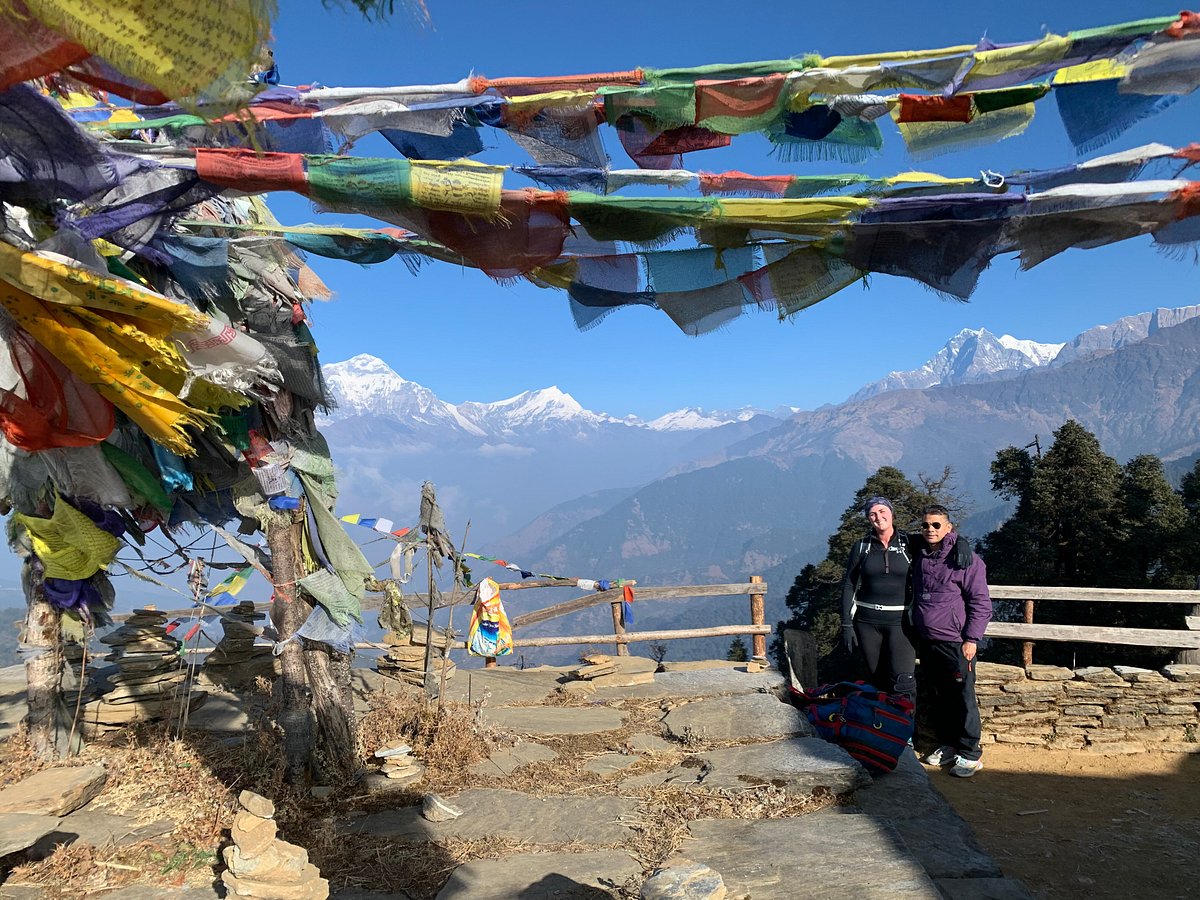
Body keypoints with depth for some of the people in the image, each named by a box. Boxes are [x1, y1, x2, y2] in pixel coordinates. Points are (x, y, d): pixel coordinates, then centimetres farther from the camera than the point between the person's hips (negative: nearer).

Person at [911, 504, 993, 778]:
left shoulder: (964, 558, -11)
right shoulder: (919, 556, 9)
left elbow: (981, 603, -10)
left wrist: (972, 639, -13)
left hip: (955, 642, -7)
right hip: (927, 641, 7)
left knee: (963, 698, -1)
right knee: (938, 698, 15)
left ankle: (970, 754, 11)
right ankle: (947, 745, 28)